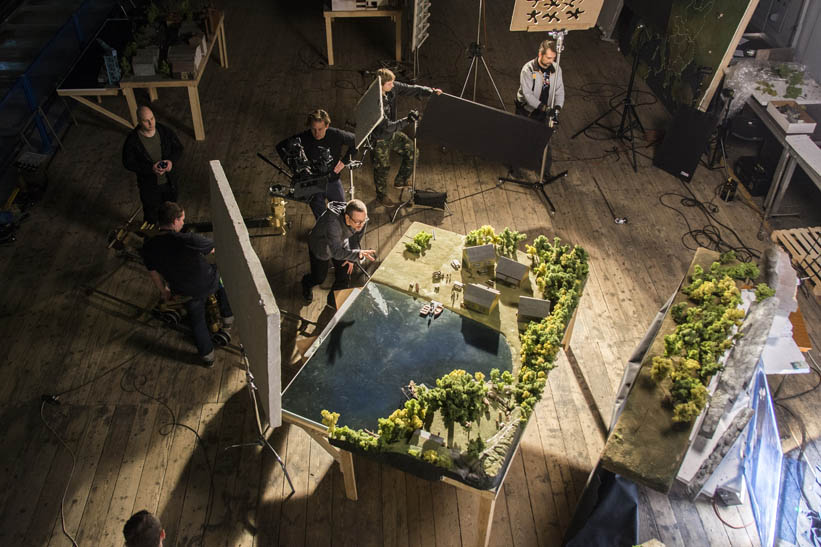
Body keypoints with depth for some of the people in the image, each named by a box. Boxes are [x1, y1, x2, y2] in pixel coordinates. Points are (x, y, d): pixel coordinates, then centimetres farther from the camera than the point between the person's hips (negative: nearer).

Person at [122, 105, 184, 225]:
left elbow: (178, 148, 1)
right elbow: (128, 163, -15)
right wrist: (151, 168, -27)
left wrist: (172, 161, -20)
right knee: (151, 214, 14)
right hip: (149, 185, -3)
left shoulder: (164, 131, -12)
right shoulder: (132, 140, -21)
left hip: (169, 181, 3)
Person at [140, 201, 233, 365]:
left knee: (197, 320, 29)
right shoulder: (189, 240, -32)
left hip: (186, 293, 3)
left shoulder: (148, 247, -16)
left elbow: (153, 273, 2)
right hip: (208, 284, -3)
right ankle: (227, 317, 44)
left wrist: (163, 290, 22)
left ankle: (207, 355, 43)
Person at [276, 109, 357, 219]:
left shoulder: (336, 135, -17)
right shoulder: (303, 138, -18)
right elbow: (280, 147, -4)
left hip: (333, 182, 1)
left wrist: (345, 160, -5)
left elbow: (354, 140, 2)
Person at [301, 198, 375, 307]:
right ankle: (306, 283, 51)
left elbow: (356, 237, -9)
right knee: (319, 278, 13)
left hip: (341, 243, 4)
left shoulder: (361, 218, -30)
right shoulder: (333, 222, -49)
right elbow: (336, 252, -49)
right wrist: (357, 254, -60)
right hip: (320, 247, -4)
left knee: (344, 277, 4)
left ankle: (334, 301, 33)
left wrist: (351, 258, -9)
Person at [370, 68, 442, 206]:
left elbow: (412, 89, -5)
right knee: (382, 168, 10)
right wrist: (408, 120, -37)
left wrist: (430, 91, -19)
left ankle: (400, 181, 33)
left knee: (412, 151, 12)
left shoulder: (393, 88, -14)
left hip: (393, 133, 7)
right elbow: (387, 126, -35)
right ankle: (381, 195, 36)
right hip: (380, 139, -7)